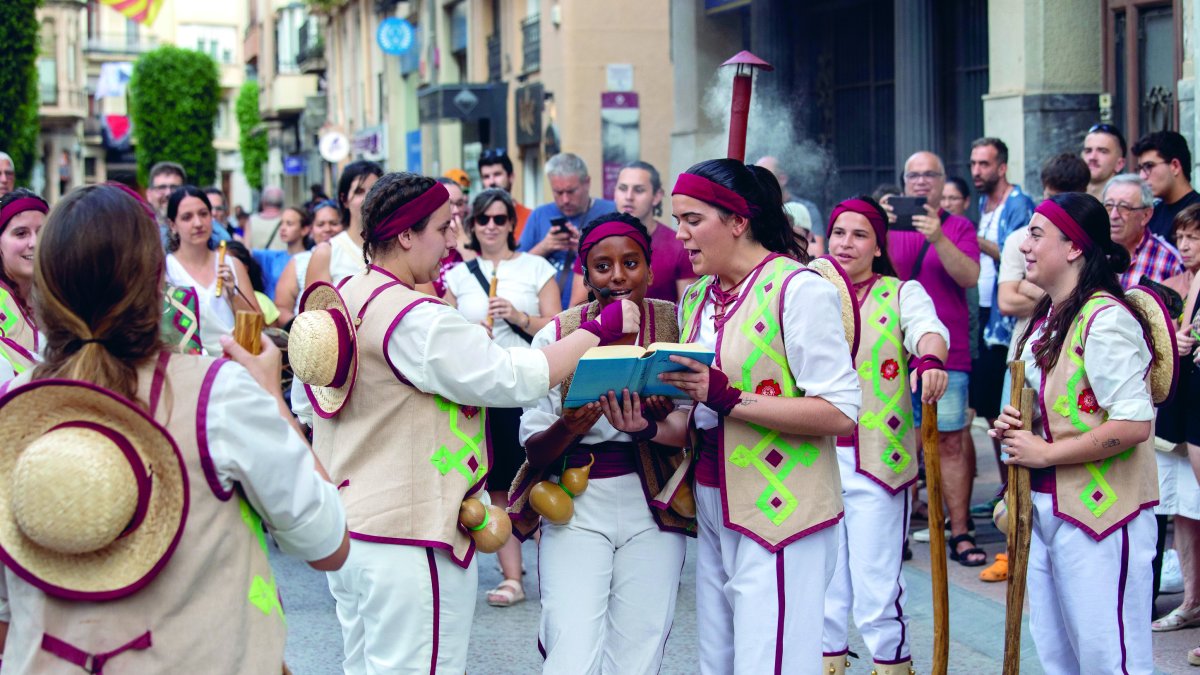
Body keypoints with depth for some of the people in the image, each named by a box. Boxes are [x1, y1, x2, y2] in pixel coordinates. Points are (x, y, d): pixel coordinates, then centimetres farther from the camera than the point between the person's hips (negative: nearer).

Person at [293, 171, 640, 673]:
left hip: (344, 532, 9)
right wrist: (602, 328, -9)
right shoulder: (417, 319, -20)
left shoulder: (339, 300, 8)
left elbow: (307, 403, 17)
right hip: (408, 543, -9)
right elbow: (517, 379, -19)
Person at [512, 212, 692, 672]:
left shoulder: (678, 325, 0)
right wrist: (569, 427, -22)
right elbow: (534, 447, 0)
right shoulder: (556, 336, -2)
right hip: (575, 507, -1)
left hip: (652, 508, 1)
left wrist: (662, 416, -19)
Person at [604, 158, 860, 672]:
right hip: (714, 512, 7)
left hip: (779, 513, -7)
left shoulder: (798, 288, -11)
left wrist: (728, 398, -23)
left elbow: (840, 412, -18)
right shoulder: (696, 299, 12)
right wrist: (650, 428, -4)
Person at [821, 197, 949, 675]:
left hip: (875, 462, -3)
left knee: (877, 595, -4)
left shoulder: (902, 294, 2)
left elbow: (928, 329, -18)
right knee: (822, 596, 7)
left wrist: (930, 359, -40)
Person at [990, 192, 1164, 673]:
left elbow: (1133, 425, -23)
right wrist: (1013, 428, 5)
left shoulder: (1105, 319, -16)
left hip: (1099, 511, -9)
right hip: (1044, 508, 10)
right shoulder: (1046, 318, 14)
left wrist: (1044, 453, -17)